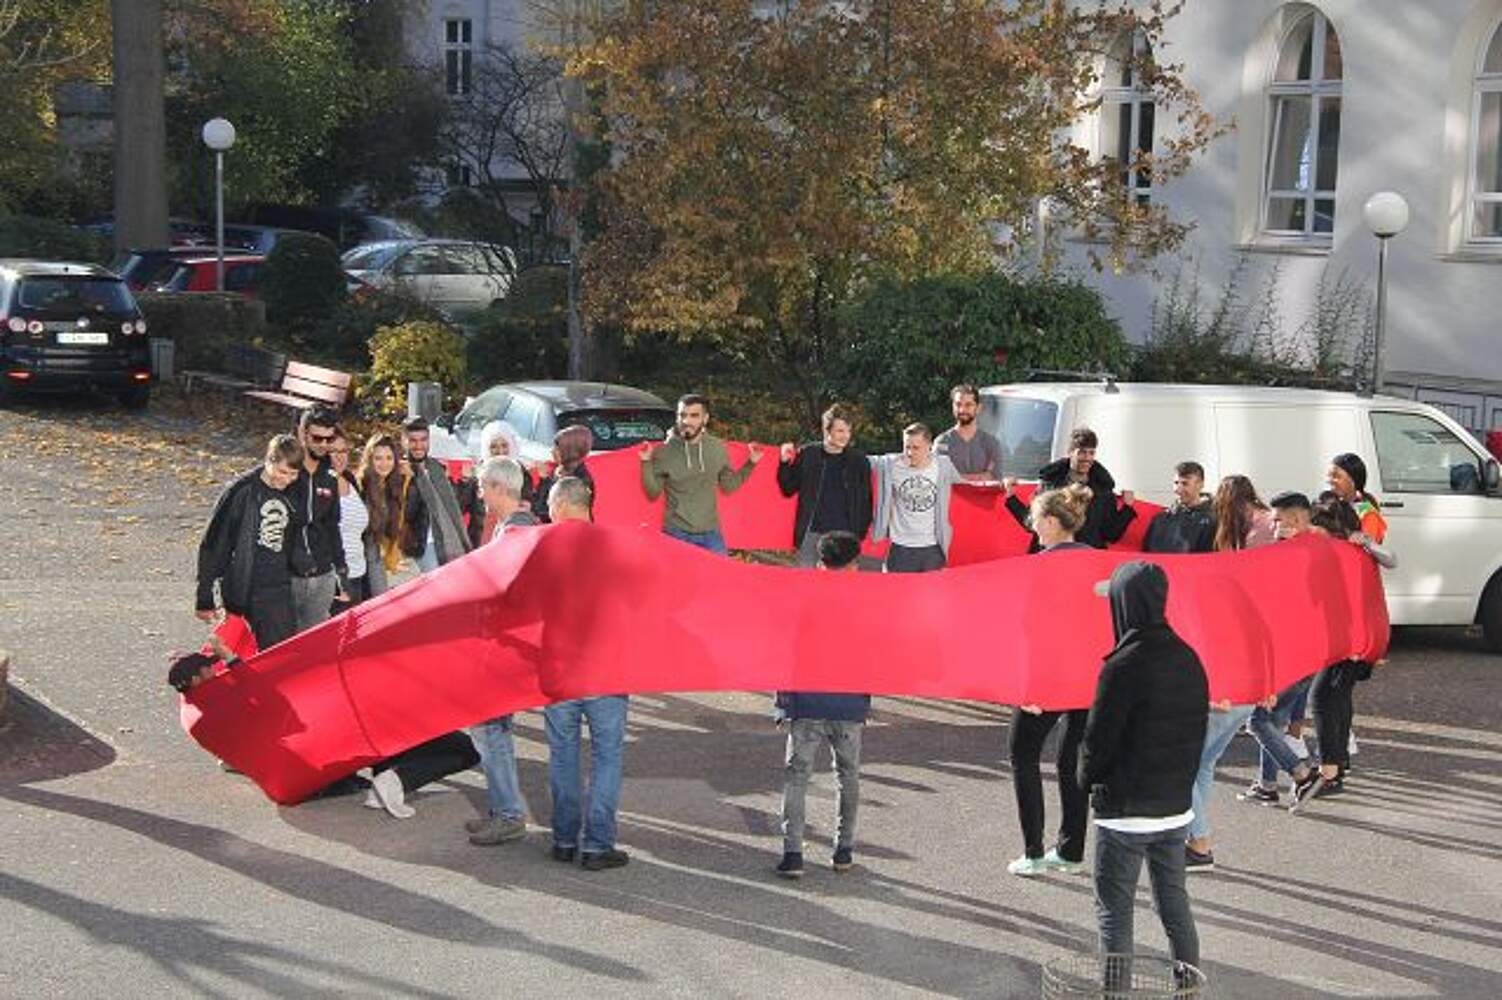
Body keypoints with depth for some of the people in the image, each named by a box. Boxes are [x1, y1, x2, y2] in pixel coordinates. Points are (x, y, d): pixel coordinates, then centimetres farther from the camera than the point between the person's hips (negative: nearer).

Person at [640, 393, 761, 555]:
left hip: (711, 534, 3)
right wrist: (646, 463, -14)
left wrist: (750, 464, 4)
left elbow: (729, 486, 13)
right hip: (677, 534, -3)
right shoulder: (664, 452, -5)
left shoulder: (717, 448, 3)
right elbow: (653, 493, -2)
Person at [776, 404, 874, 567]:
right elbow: (788, 489, 10)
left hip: (843, 536, -1)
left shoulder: (858, 460, 2)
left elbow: (865, 502, 6)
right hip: (811, 535, 1)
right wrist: (785, 463, -5)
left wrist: (859, 534, -2)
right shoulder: (807, 454, 4)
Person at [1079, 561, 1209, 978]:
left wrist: (1088, 777, 4)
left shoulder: (1123, 666, -20)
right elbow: (1198, 730, 9)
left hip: (1125, 809, -7)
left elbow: (1098, 737, -15)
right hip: (1177, 806, 7)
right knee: (1174, 902, 18)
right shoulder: (1188, 661, 2)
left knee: (1114, 910, 4)